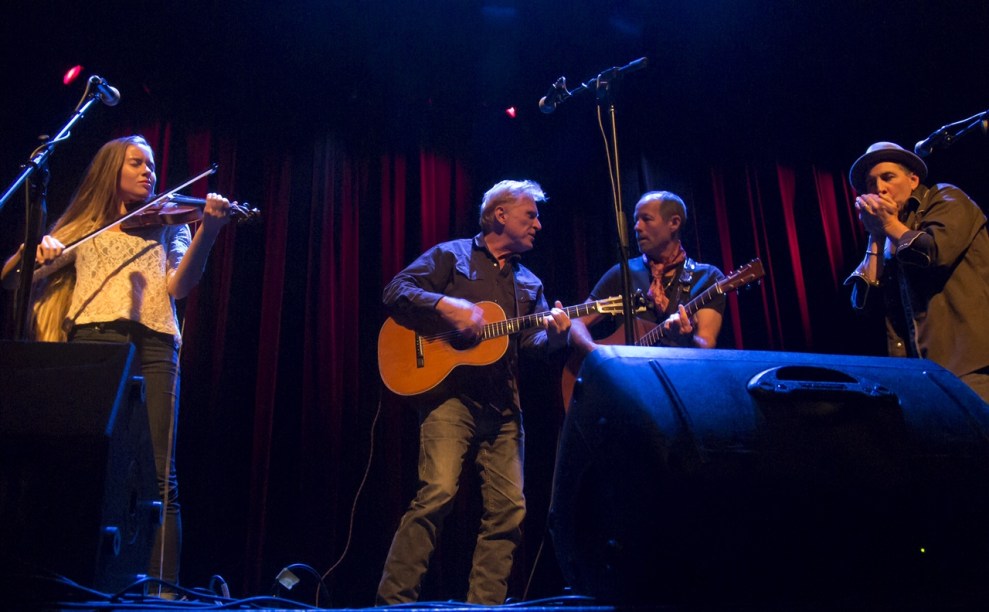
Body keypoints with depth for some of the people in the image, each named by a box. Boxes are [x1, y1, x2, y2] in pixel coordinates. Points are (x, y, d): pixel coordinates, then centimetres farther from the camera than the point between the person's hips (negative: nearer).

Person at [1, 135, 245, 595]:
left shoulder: (168, 226, 23)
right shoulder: (81, 229, 24)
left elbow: (178, 287, 3)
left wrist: (208, 230, -11)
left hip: (153, 345, -1)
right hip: (93, 340, 1)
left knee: (157, 475, -11)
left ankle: (162, 588, -11)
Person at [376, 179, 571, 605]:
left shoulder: (529, 283, 23)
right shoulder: (453, 255, 8)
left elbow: (534, 341, 12)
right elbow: (396, 290, -2)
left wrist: (554, 334, -11)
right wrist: (447, 306, -17)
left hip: (503, 406, 6)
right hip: (451, 393, -6)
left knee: (508, 509, 0)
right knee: (437, 493, -18)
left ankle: (484, 604, 10)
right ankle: (393, 600, -9)